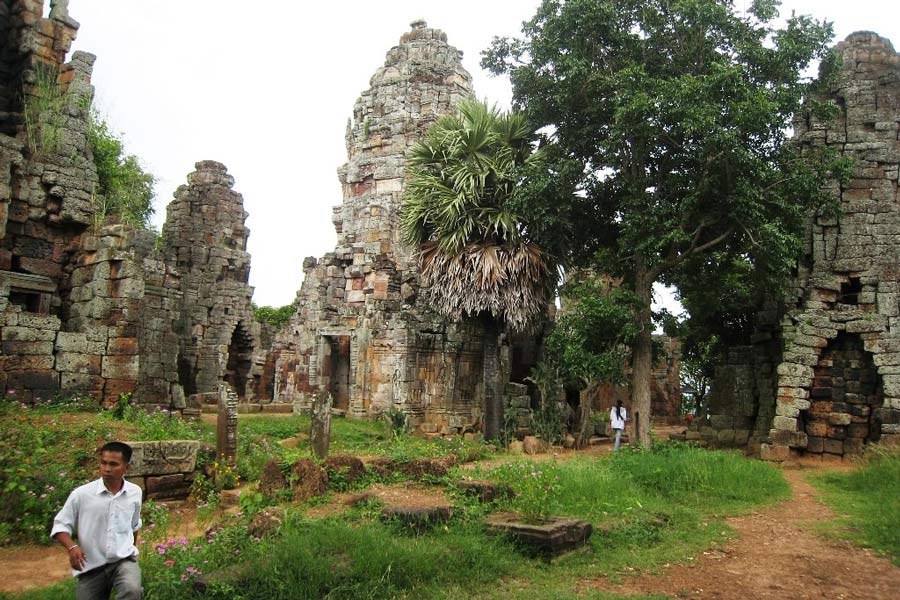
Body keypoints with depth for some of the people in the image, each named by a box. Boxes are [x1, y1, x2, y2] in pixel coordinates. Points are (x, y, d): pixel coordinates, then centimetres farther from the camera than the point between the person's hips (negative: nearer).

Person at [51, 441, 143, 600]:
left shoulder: (135, 493, 2)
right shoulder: (81, 494, -8)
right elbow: (60, 526, -1)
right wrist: (72, 547, -19)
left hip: (123, 560, -1)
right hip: (91, 566, 1)